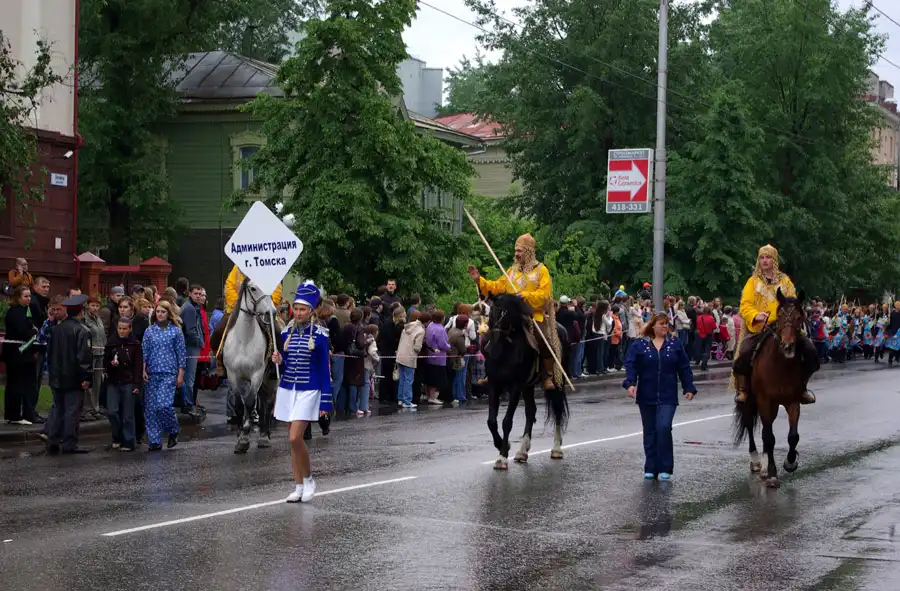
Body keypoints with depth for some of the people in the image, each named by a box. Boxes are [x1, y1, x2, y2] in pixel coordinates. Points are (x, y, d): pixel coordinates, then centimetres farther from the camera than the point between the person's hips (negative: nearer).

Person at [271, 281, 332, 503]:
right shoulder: (286, 334, 6)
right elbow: (283, 367, 14)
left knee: (295, 437, -16)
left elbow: (324, 369, -5)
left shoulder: (319, 336, -7)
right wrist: (278, 361, -9)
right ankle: (298, 487, 14)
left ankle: (308, 479, 4)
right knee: (293, 441, 8)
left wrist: (325, 401, -8)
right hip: (287, 390, 5)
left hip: (308, 392, -5)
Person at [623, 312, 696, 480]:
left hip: (668, 397, -1)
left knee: (664, 428, -15)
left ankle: (665, 468, -7)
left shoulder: (675, 344, 5)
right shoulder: (639, 345, 2)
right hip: (646, 397, 1)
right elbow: (631, 365, -7)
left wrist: (689, 388, 0)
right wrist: (630, 383, -23)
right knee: (650, 432, 8)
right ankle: (651, 468, 17)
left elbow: (684, 368, 6)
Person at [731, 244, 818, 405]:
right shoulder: (753, 281, 10)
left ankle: (802, 386, 6)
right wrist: (756, 315, -22)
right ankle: (742, 389, -9)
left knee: (810, 350, -15)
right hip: (758, 328, -2)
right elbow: (745, 306, -1)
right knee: (744, 354, -31)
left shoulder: (785, 281, 16)